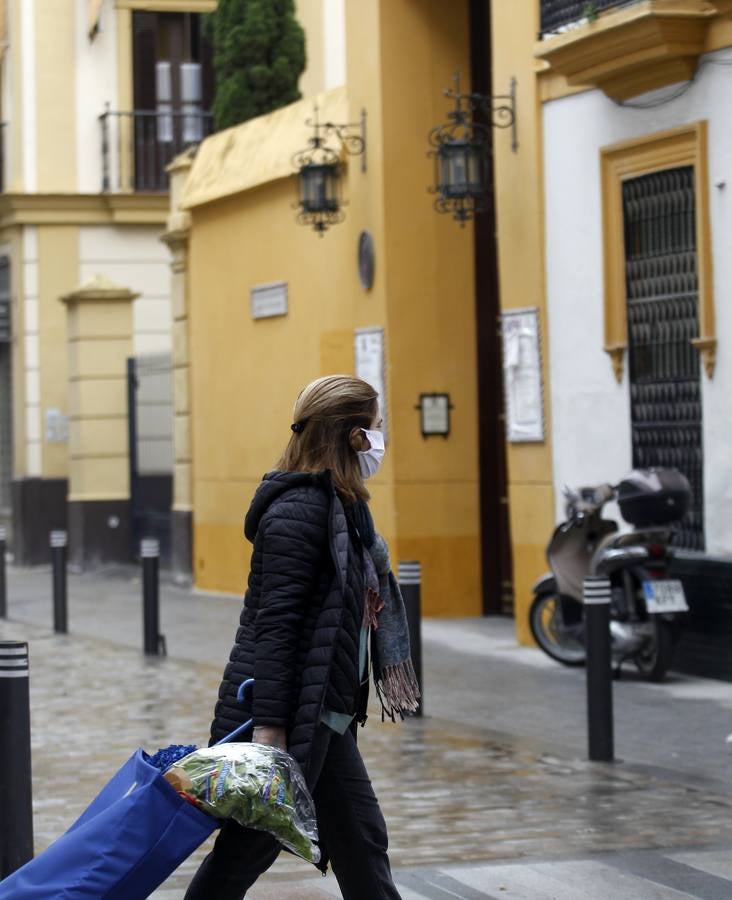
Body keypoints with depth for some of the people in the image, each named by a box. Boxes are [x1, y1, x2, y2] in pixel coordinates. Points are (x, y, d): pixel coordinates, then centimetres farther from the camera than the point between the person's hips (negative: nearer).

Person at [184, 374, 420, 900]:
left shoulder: (340, 506, 14)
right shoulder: (300, 508, -16)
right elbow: (275, 621, -21)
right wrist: (269, 729, -25)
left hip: (323, 719, 10)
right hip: (286, 717, -10)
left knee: (362, 842, 12)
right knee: (246, 852, -1)